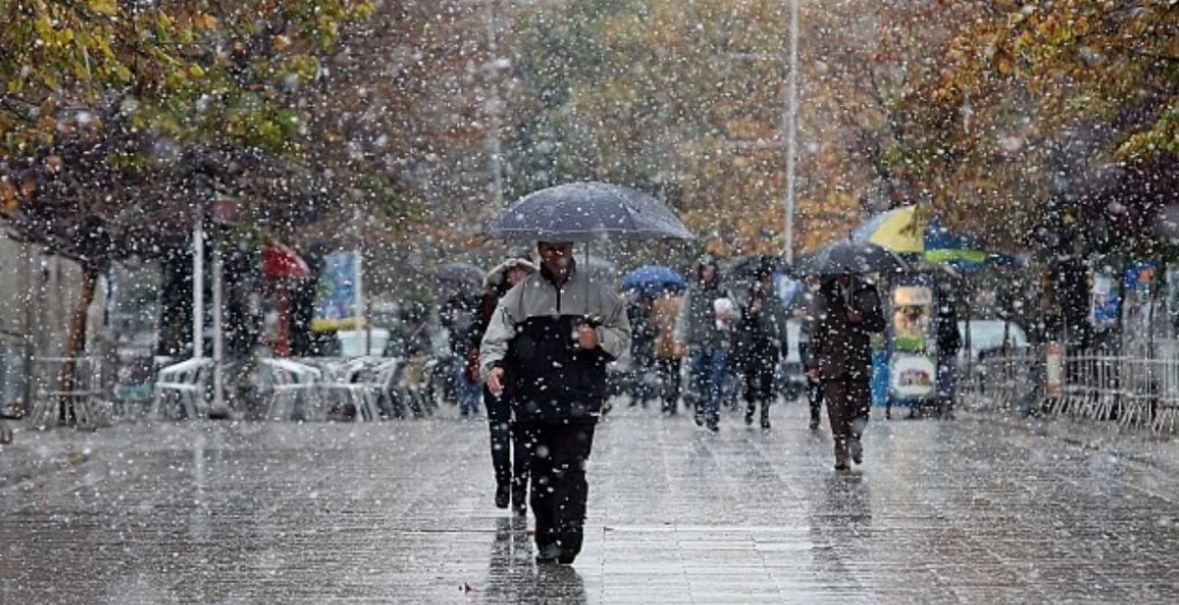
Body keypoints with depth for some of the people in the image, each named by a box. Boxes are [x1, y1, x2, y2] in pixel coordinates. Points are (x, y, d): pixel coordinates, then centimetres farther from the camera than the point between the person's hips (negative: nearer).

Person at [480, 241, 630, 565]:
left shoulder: (596, 294, 10)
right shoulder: (520, 296, 9)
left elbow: (622, 334, 15)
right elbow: (496, 337, 2)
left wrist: (599, 339, -6)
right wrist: (493, 365, -18)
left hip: (579, 402, -1)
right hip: (533, 401, 2)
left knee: (571, 468, -12)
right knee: (541, 471, 5)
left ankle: (569, 535, -17)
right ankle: (546, 542, 13)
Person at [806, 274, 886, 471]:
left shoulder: (866, 293, 8)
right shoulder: (826, 294, 6)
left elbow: (880, 324, 11)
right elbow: (817, 330, 8)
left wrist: (861, 319, -11)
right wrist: (814, 363, 5)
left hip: (860, 361, 0)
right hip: (832, 360, 0)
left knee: (860, 406, -5)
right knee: (837, 410, -5)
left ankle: (854, 438, 23)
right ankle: (841, 455, 2)